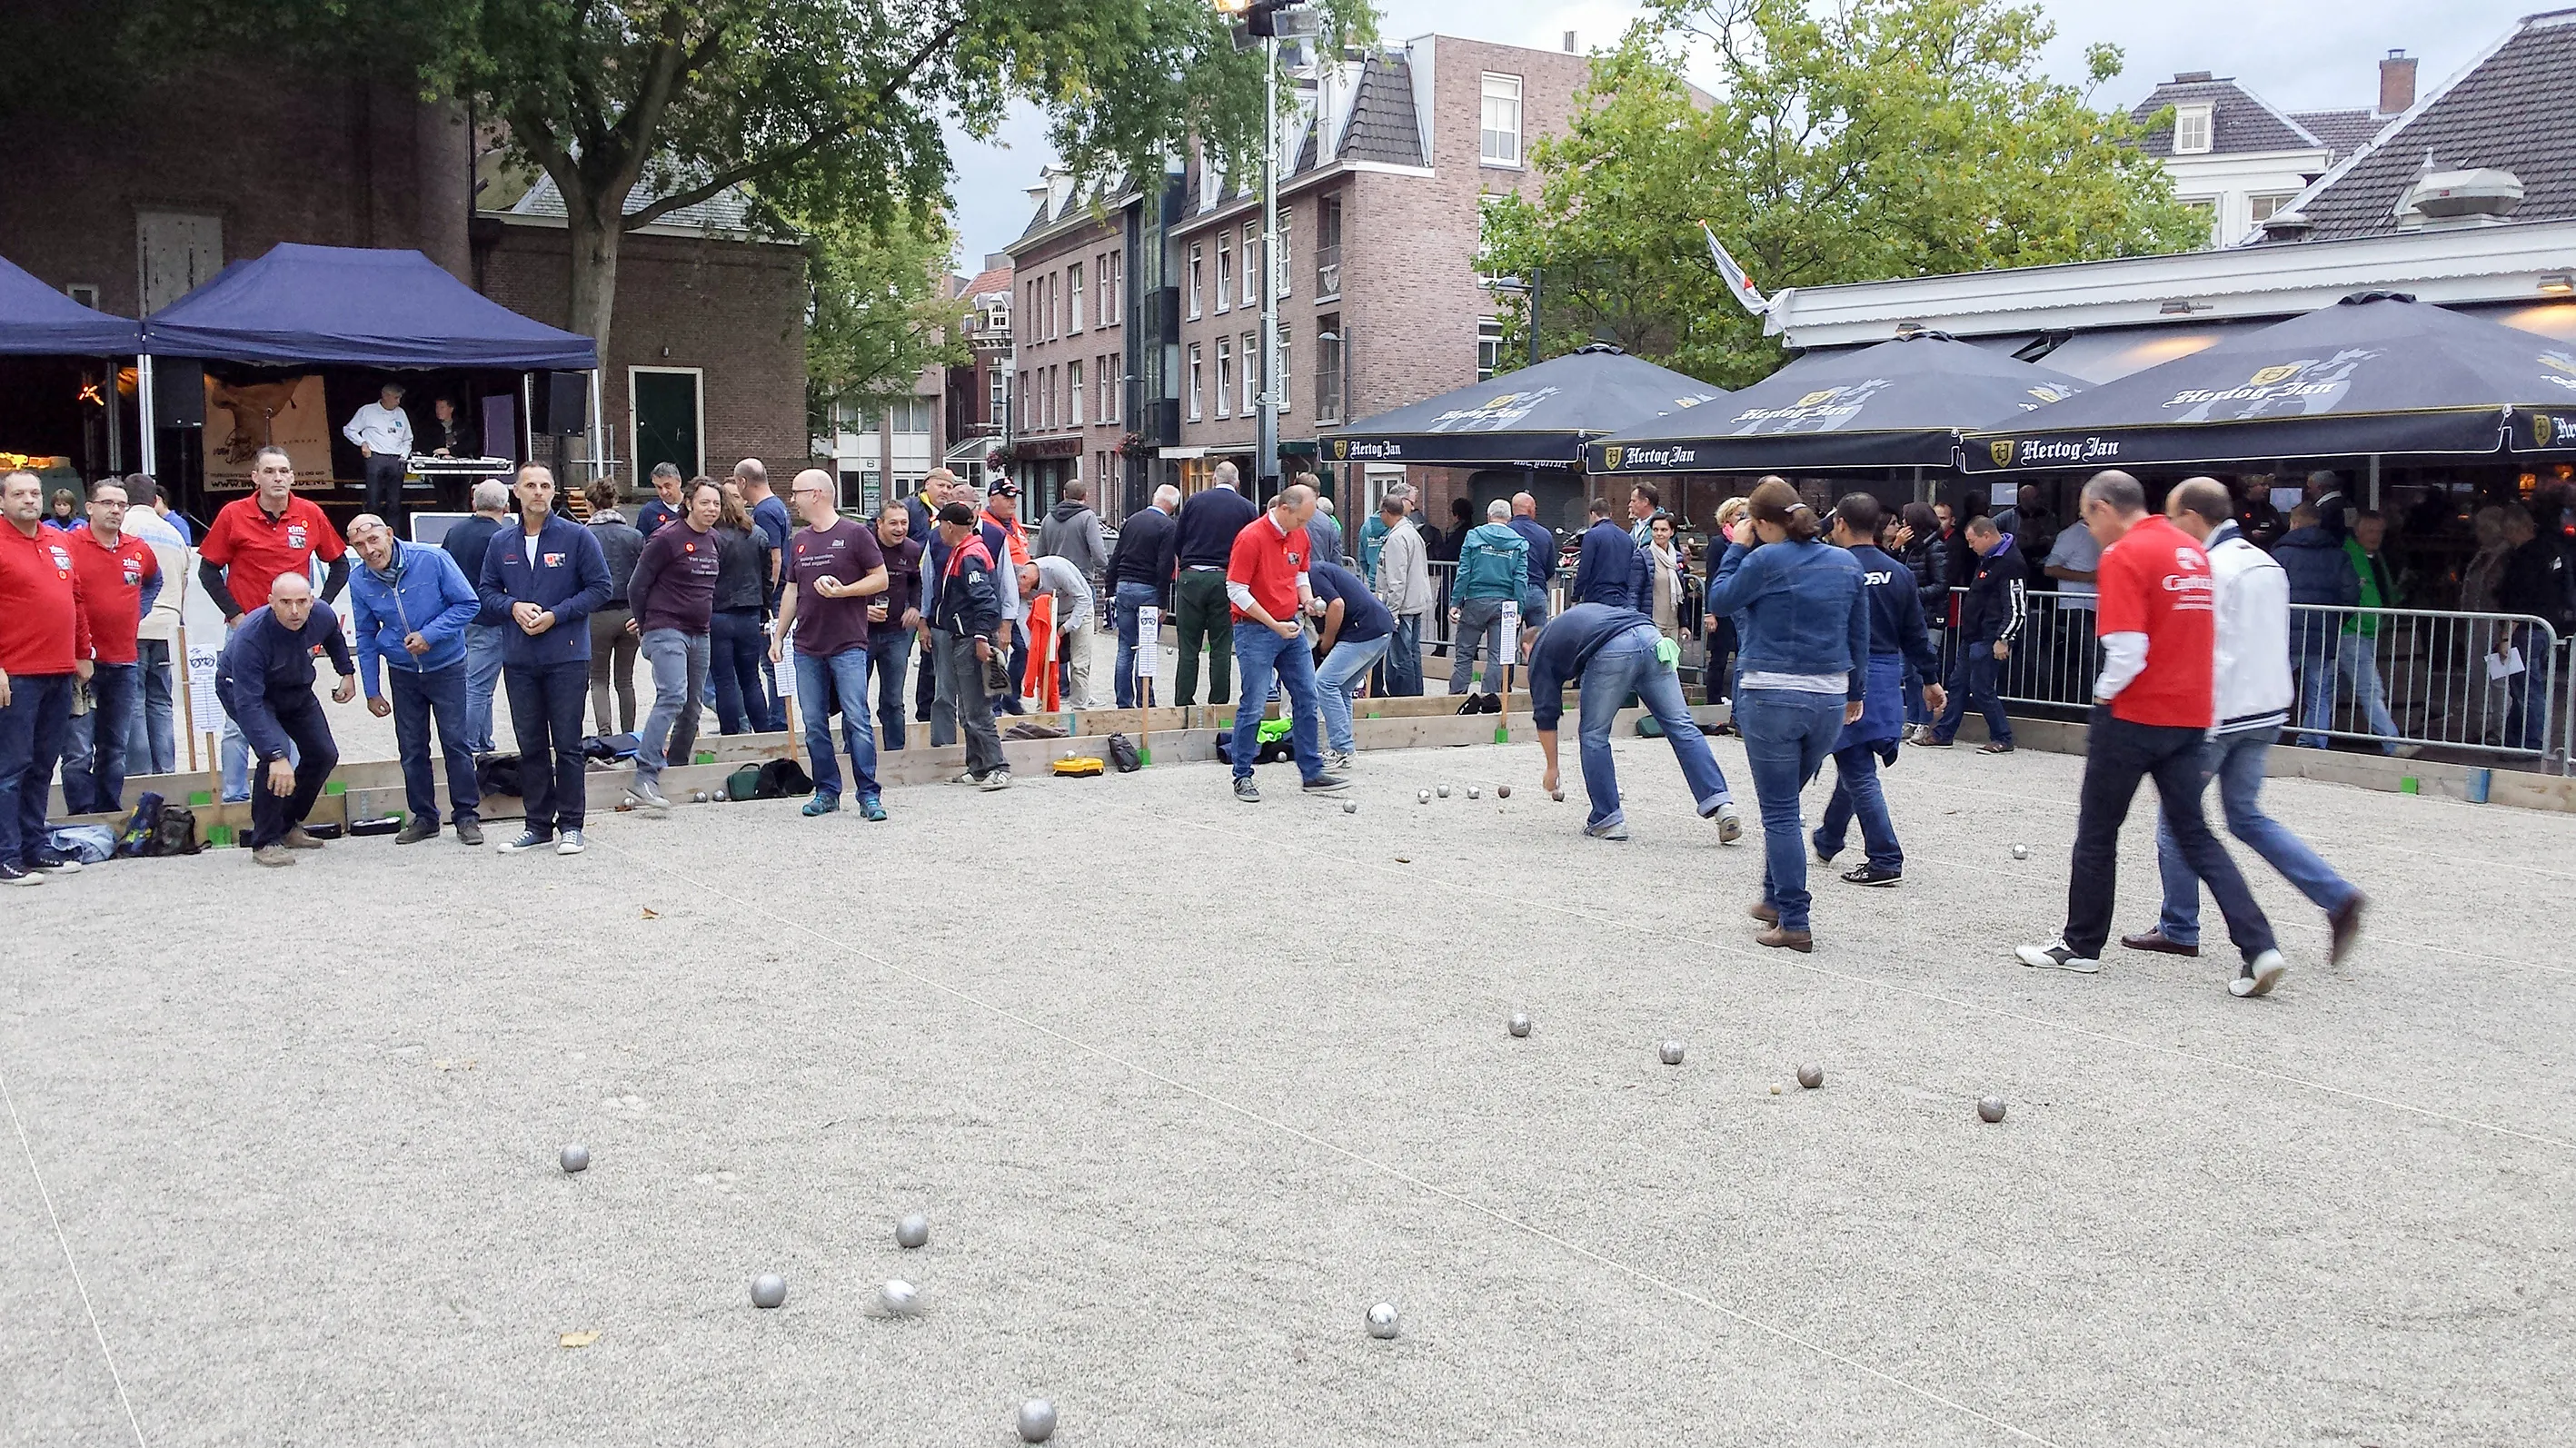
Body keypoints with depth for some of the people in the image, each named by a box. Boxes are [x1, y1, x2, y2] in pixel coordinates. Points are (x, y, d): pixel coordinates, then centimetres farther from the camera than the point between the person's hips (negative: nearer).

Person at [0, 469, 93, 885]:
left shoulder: (60, 542, 15)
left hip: (60, 674, 7)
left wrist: (83, 654, 18)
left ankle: (36, 847, 20)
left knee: (42, 766, 12)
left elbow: (76, 599, 21)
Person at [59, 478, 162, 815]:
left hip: (124, 663, 5)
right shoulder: (68, 545, -7)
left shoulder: (139, 550, 9)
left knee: (116, 750, 13)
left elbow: (154, 580, 31)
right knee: (79, 752, -7)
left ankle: (110, 816, 22)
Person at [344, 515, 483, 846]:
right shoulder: (359, 581, -6)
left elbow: (469, 604, -12)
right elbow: (366, 638, 5)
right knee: (412, 749, 7)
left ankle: (466, 816, 6)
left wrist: (429, 635, -23)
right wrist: (371, 691, 5)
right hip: (402, 672, 3)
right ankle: (424, 817, 20)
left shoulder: (432, 559, -18)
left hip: (446, 666, -3)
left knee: (455, 741, -4)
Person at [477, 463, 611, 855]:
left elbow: (600, 588, -3)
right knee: (530, 745, 9)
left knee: (568, 745, 0)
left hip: (567, 657, -4)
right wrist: (513, 607, -6)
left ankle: (571, 825, 9)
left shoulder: (577, 537, -2)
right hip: (519, 660, 4)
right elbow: (486, 591, 15)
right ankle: (538, 824, 18)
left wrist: (556, 615, -12)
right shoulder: (501, 544, 9)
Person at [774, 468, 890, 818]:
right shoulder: (799, 540, 16)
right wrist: (778, 637, 16)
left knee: (857, 721, -8)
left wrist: (842, 590, -15)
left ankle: (868, 795, -4)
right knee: (814, 725, 6)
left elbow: (881, 579, -3)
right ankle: (827, 792, 16)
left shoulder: (855, 533, -2)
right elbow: (791, 590, 20)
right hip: (807, 648, 6)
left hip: (848, 645, -6)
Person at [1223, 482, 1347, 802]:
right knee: (1253, 705, -5)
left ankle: (1312, 773, 15)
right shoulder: (1251, 538, -18)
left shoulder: (1301, 536, 5)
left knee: (1306, 699, 7)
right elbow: (1236, 591, -18)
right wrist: (1274, 625, -18)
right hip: (1256, 630, -7)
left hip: (1292, 626, 7)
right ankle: (1242, 777, 6)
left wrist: (1307, 600, -2)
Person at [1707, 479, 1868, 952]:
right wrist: (1856, 691, 24)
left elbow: (1719, 600, 2)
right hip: (1829, 699, 6)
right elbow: (1860, 636, 14)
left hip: (1772, 696, -6)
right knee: (1785, 803, 22)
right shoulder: (1846, 562, 7)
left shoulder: (1766, 560, -11)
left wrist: (1737, 548, 9)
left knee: (1780, 813, 1)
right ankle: (1776, 899, 31)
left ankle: (1795, 923, 2)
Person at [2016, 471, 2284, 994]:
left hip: (2134, 715, -7)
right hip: (2190, 715, 7)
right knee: (2194, 833, 12)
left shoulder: (2124, 555, -14)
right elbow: (2201, 633, 18)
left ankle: (2080, 946, 20)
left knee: (2097, 832, 8)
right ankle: (2258, 947, 0)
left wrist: (2104, 694, -4)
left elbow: (2127, 649, -21)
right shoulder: (2193, 550, 11)